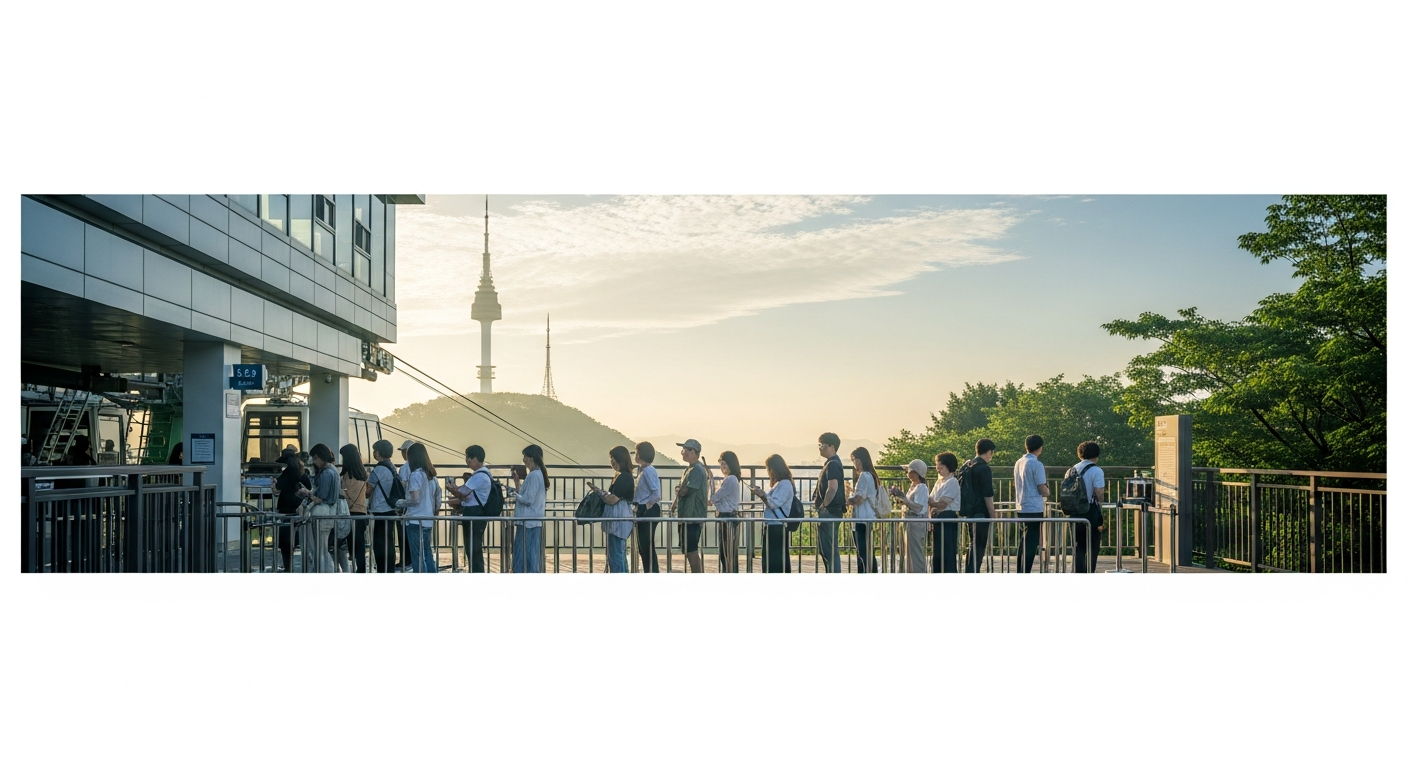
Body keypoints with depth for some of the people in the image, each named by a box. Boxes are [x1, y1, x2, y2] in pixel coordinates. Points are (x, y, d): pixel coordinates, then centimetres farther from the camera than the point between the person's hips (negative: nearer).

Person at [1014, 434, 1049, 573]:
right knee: (1031, 543, -4)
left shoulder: (1019, 463, 9)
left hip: (1021, 508, 8)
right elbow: (1042, 489, -13)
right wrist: (1048, 492, 7)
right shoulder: (1037, 465, -13)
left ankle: (1020, 573, 19)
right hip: (1035, 508, -8)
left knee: (1023, 541, 15)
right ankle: (1025, 574, -6)